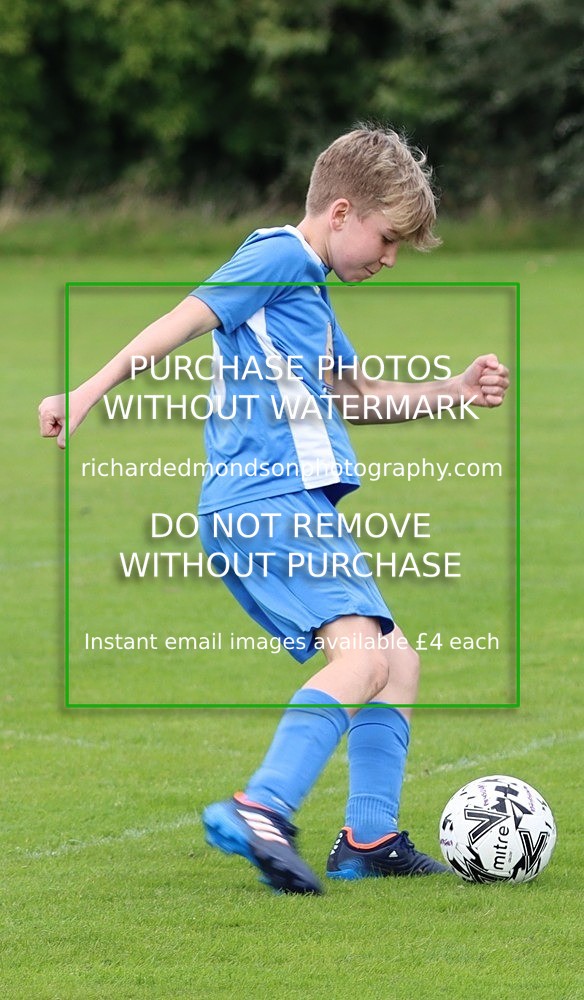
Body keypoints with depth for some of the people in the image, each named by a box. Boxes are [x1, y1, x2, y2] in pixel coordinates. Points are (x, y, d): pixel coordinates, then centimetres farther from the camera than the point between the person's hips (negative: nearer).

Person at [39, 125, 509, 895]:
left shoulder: (308, 291, 27)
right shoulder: (278, 257, -3)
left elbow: (358, 397, 39)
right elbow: (184, 320, -12)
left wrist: (452, 392, 31)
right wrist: (90, 393, -20)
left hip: (298, 507, 10)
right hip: (267, 500, -10)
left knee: (396, 659, 13)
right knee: (361, 652, -25)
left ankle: (369, 839, 12)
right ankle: (261, 814, -36)